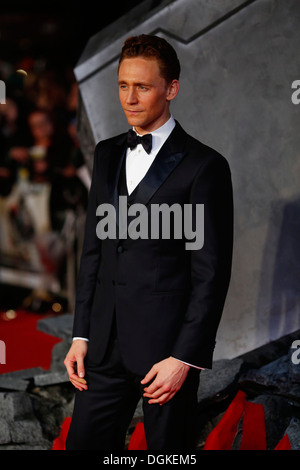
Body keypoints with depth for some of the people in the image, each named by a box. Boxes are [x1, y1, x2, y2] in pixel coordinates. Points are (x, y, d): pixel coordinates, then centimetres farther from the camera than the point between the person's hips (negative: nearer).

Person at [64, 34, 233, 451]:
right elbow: (93, 248, 14)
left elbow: (212, 273, -9)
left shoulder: (204, 166, -8)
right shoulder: (107, 154, 12)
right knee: (85, 441, 8)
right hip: (106, 345, 5)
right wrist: (81, 336, 9)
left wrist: (184, 358, -13)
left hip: (169, 348, -5)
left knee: (168, 449, 6)